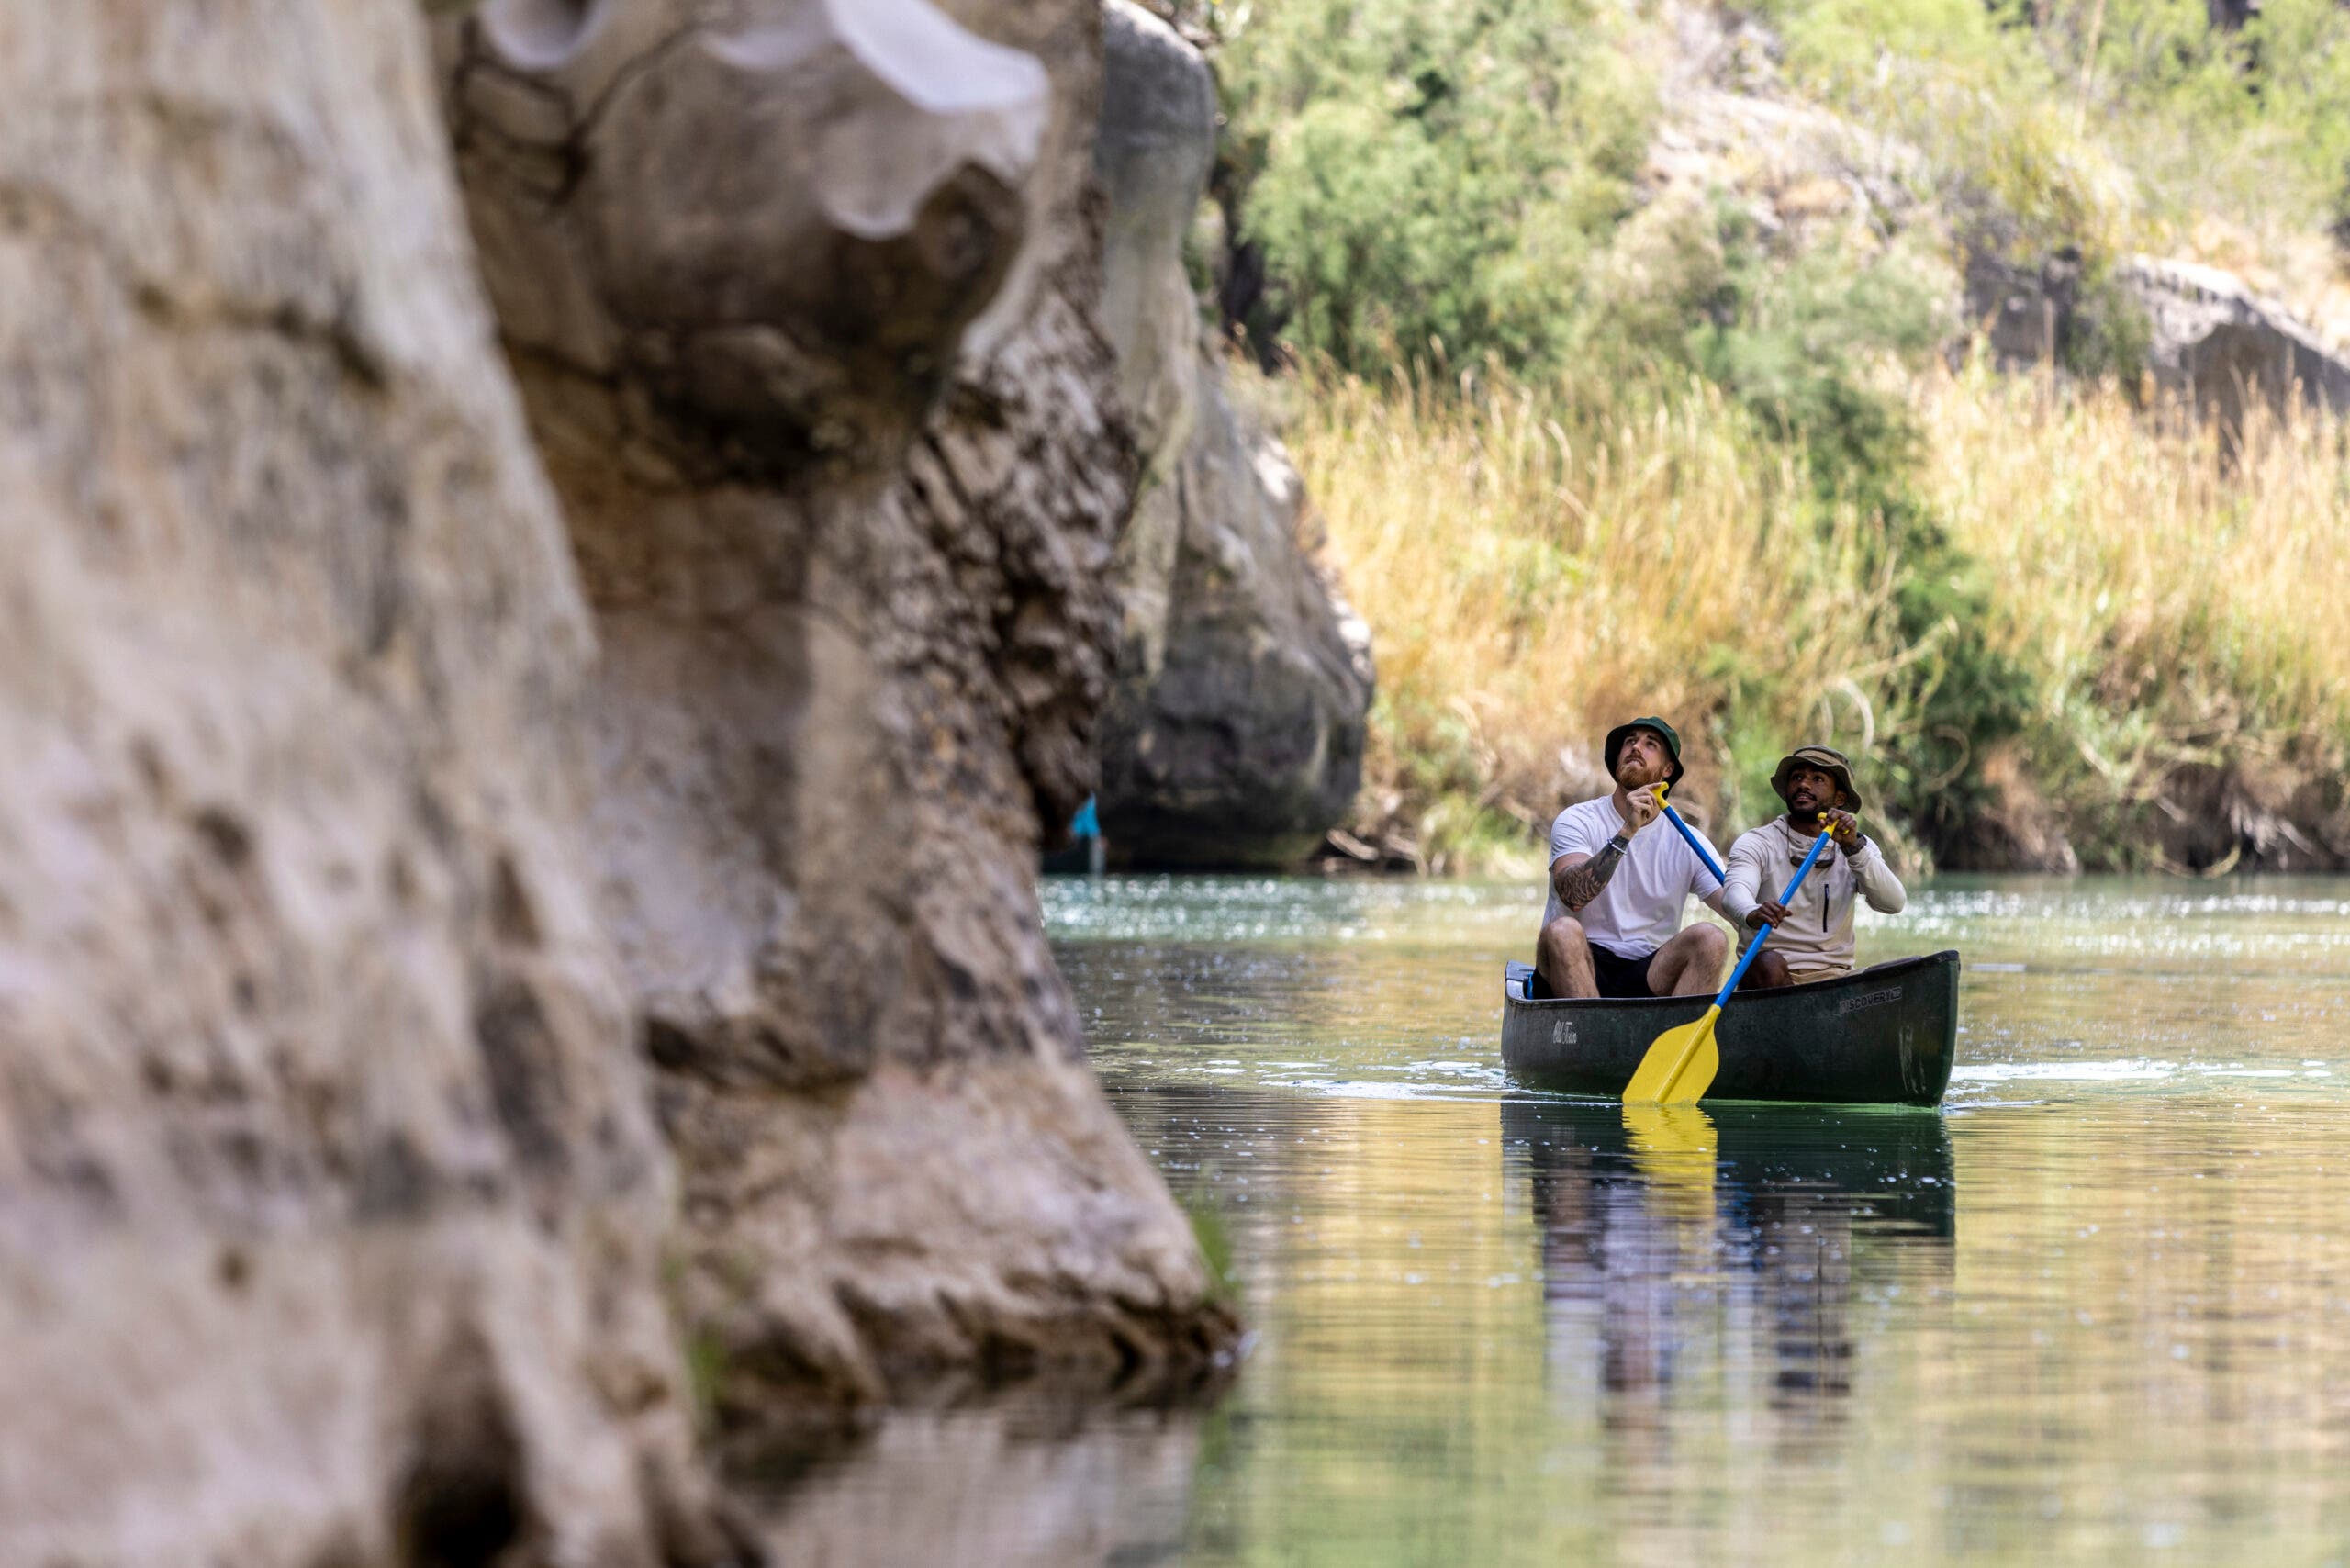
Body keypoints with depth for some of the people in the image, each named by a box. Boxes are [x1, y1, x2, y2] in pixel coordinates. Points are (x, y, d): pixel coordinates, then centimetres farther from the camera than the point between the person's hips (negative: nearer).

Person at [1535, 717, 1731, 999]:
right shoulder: (1577, 821, 1)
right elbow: (1572, 895, -18)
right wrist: (1627, 831, -26)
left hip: (1650, 977, 2)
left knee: (1711, 938, -23)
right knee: (1562, 931, -33)